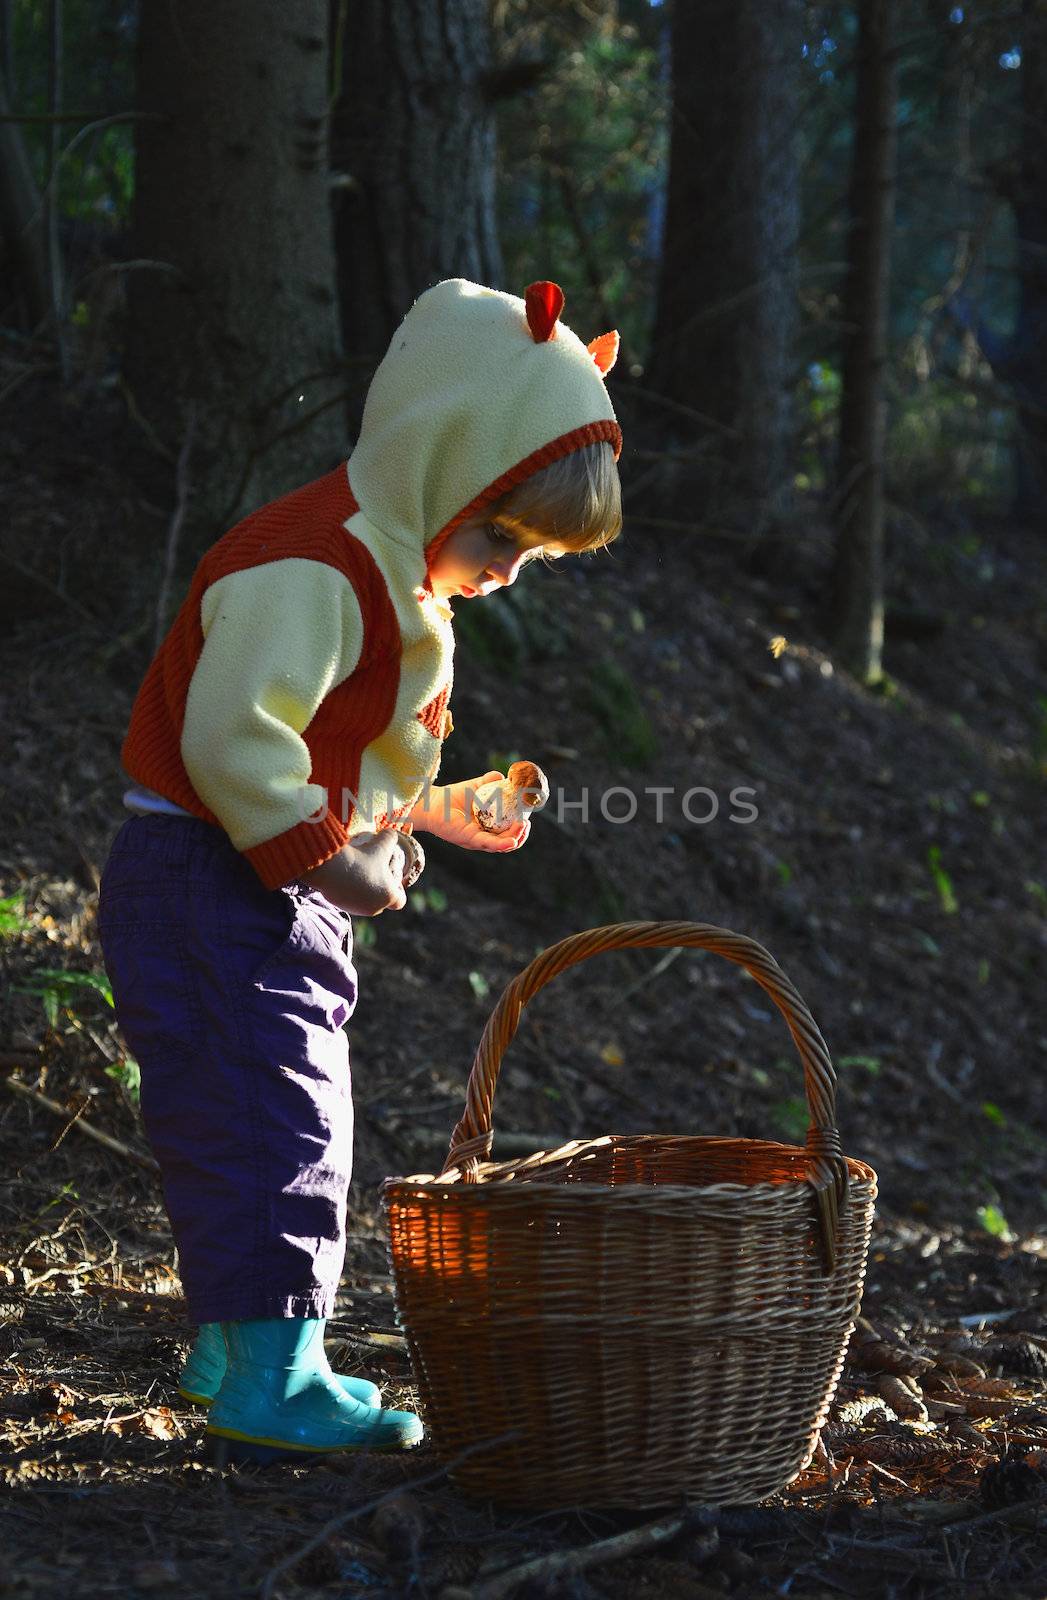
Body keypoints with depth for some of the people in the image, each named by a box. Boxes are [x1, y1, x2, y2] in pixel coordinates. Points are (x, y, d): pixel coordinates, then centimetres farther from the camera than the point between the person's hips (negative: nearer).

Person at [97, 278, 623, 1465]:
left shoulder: (393, 578, 14)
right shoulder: (310, 569, -21)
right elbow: (232, 737, -28)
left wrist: (429, 806, 9)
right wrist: (331, 857, -23)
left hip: (276, 890, 10)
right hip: (207, 884, -10)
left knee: (274, 1121, 15)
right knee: (267, 1114, -11)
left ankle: (232, 1343, 26)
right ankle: (268, 1380, -8)